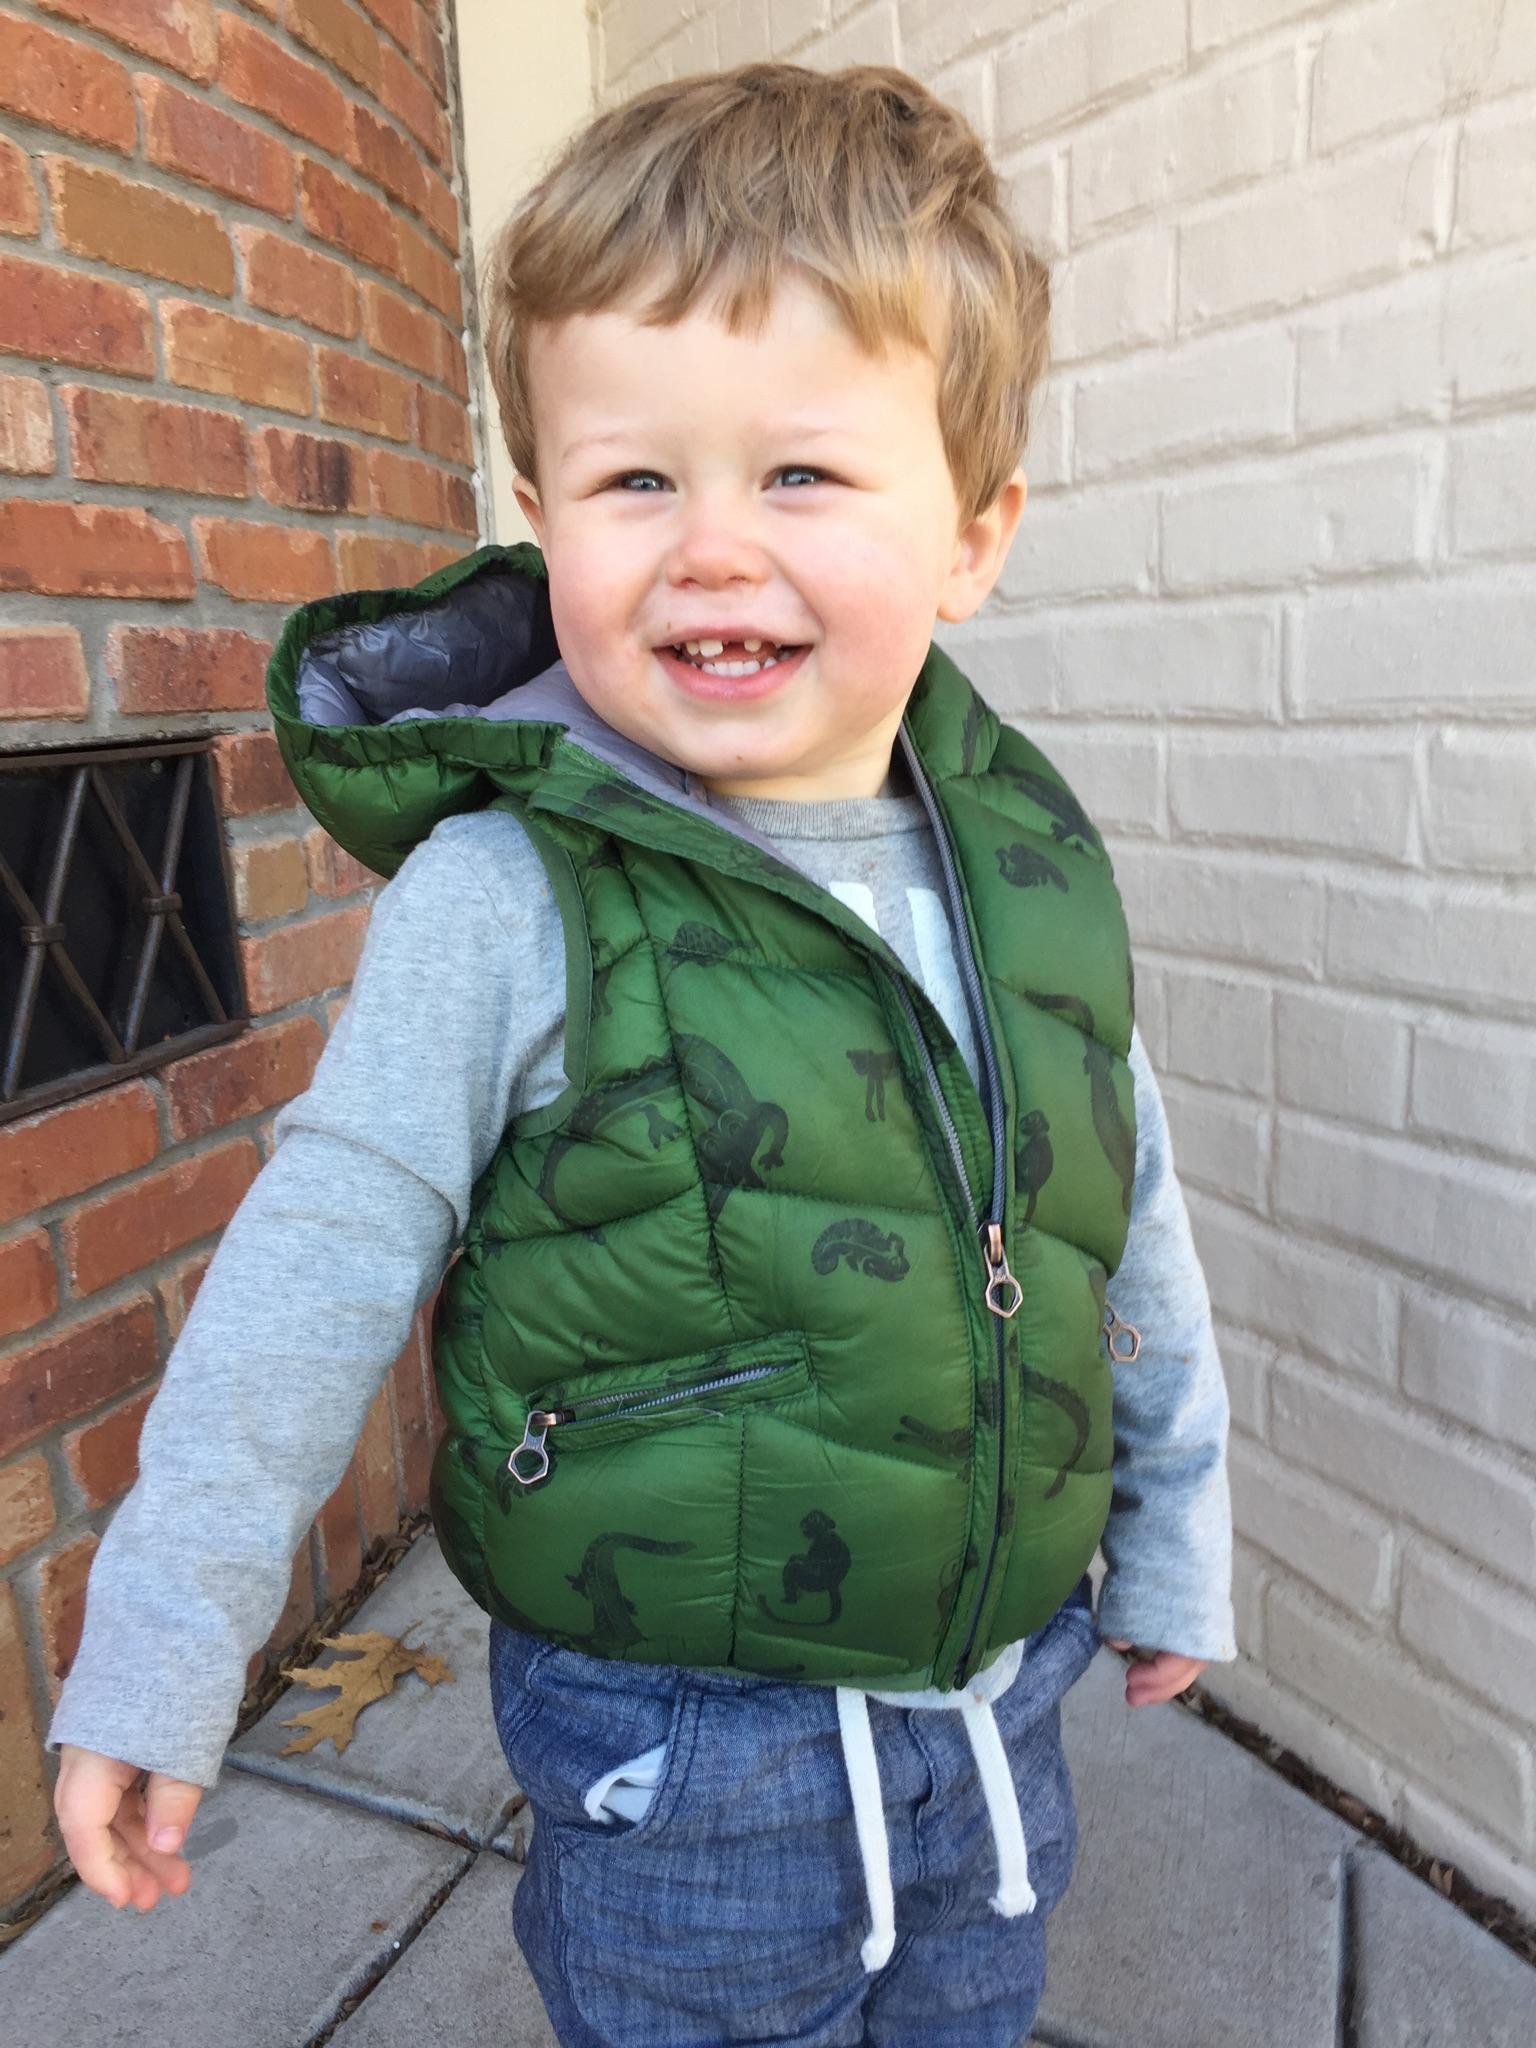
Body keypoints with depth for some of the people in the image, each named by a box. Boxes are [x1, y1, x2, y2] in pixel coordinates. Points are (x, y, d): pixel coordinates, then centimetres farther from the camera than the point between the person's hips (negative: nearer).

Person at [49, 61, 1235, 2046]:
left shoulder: (1034, 867, -6)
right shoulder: (506, 900, -20)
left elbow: (1136, 1232, 5)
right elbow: (321, 1261, -14)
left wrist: (1173, 1542, 15)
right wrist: (161, 1644, -7)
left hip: (1001, 1694, 5)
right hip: (679, 1749, -4)